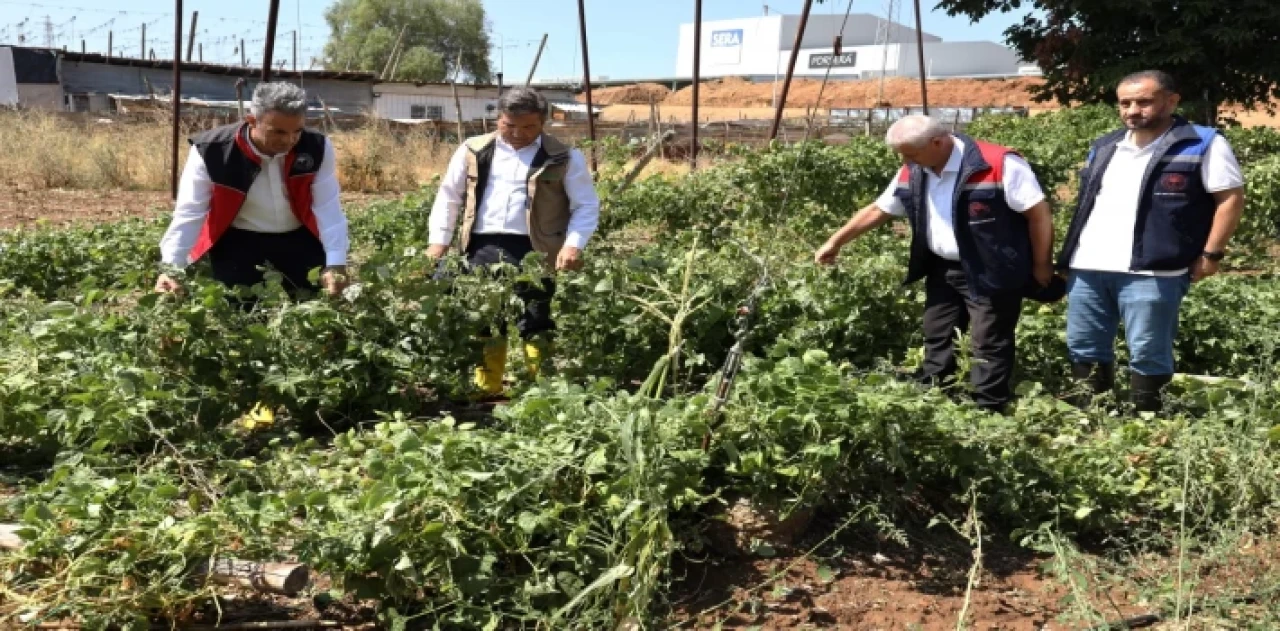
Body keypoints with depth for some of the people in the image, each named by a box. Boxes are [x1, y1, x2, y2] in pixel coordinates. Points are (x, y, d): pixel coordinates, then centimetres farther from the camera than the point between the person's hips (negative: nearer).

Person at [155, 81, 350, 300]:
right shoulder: (212, 151, -20)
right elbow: (189, 213, -19)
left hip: (300, 240, 2)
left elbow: (328, 208, -17)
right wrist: (171, 267, -30)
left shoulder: (317, 148, -16)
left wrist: (336, 264, -29)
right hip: (236, 242, -1)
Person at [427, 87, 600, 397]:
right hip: (483, 248, 3)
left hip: (533, 251, -3)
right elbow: (448, 197, 16)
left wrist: (574, 244, -11)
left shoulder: (564, 158, 2)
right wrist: (439, 241, 8)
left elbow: (586, 205, 3)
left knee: (535, 324, -3)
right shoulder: (474, 152, 10)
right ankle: (485, 390, 21)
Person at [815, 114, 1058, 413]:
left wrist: (1041, 268, -12)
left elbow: (1039, 213, -16)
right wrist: (836, 242, 14)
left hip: (991, 274, -7)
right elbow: (877, 210, 13)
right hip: (942, 271, 7)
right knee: (936, 340, 15)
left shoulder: (999, 165, -20)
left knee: (990, 345, 1)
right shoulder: (913, 173, 1)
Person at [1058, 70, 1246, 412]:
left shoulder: (1203, 144, -1)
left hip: (1151, 272, -6)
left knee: (1148, 355, 0)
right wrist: (1071, 254, 15)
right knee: (1083, 348, 11)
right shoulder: (1104, 147, 17)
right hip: (1087, 269, 6)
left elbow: (1231, 197, -2)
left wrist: (1211, 253, -7)